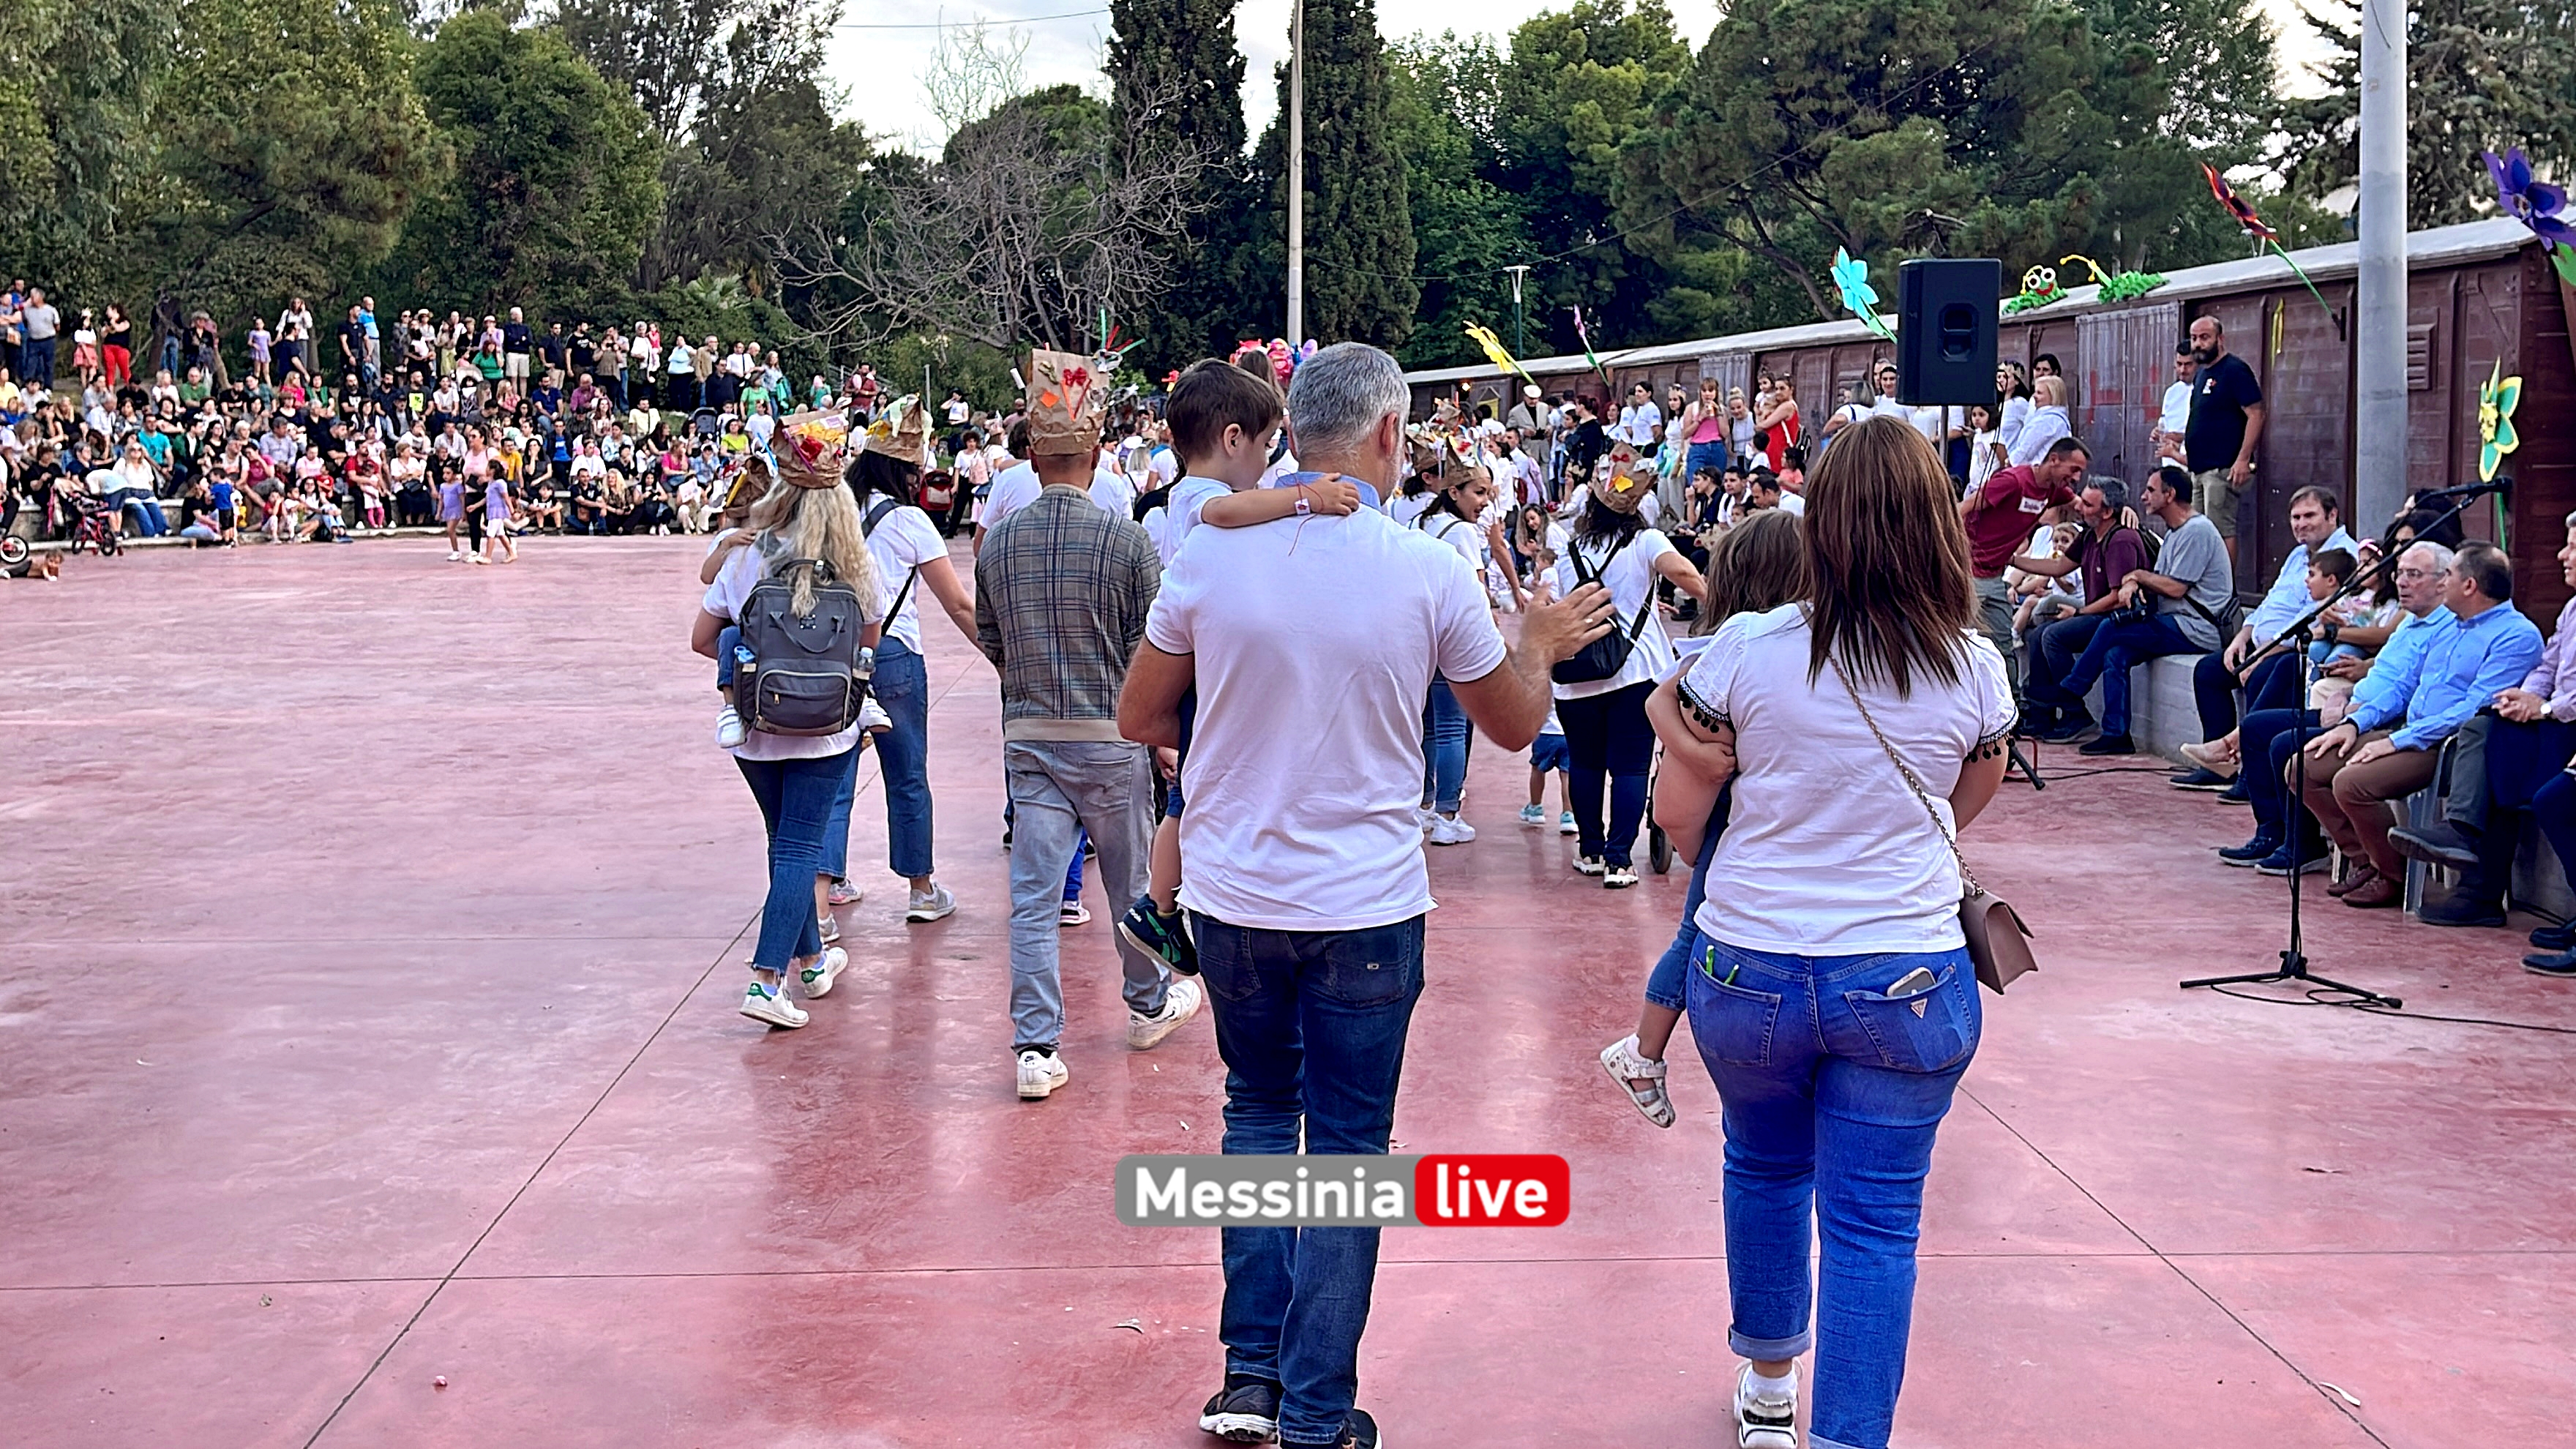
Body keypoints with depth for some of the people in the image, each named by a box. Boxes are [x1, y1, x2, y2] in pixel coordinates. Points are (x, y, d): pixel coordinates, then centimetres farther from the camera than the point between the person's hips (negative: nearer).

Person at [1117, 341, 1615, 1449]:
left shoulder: (1212, 553, -7)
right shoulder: (1429, 572, -10)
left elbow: (1140, 719, 4)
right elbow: (1513, 724, 5)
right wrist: (1541, 644, 25)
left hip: (1232, 896, 2)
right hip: (1365, 908, -2)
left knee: (1258, 1111, 21)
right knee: (1346, 1147, 9)